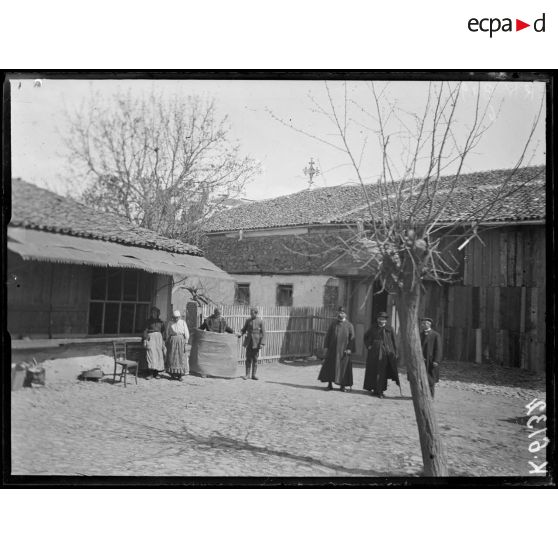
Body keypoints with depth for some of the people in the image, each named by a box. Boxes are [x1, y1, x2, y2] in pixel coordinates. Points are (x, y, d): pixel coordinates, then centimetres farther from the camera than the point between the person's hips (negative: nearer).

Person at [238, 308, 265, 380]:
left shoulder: (260, 321, -3)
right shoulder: (248, 320, 6)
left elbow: (263, 333, -4)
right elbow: (244, 329, 12)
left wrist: (262, 343, -10)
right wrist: (240, 334, -10)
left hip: (256, 342, -2)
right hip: (249, 342, 2)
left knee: (255, 359, 3)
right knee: (248, 358, 2)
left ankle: (254, 375, 10)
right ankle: (247, 375, 6)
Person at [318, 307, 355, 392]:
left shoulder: (349, 325, 1)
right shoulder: (333, 324, 9)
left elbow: (352, 338, -3)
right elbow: (328, 336, 10)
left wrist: (349, 349, -13)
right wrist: (326, 346, 1)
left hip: (343, 350, -2)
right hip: (332, 349, 2)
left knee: (343, 366, 0)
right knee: (330, 366, 1)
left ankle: (342, 385, 9)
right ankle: (330, 384, 9)